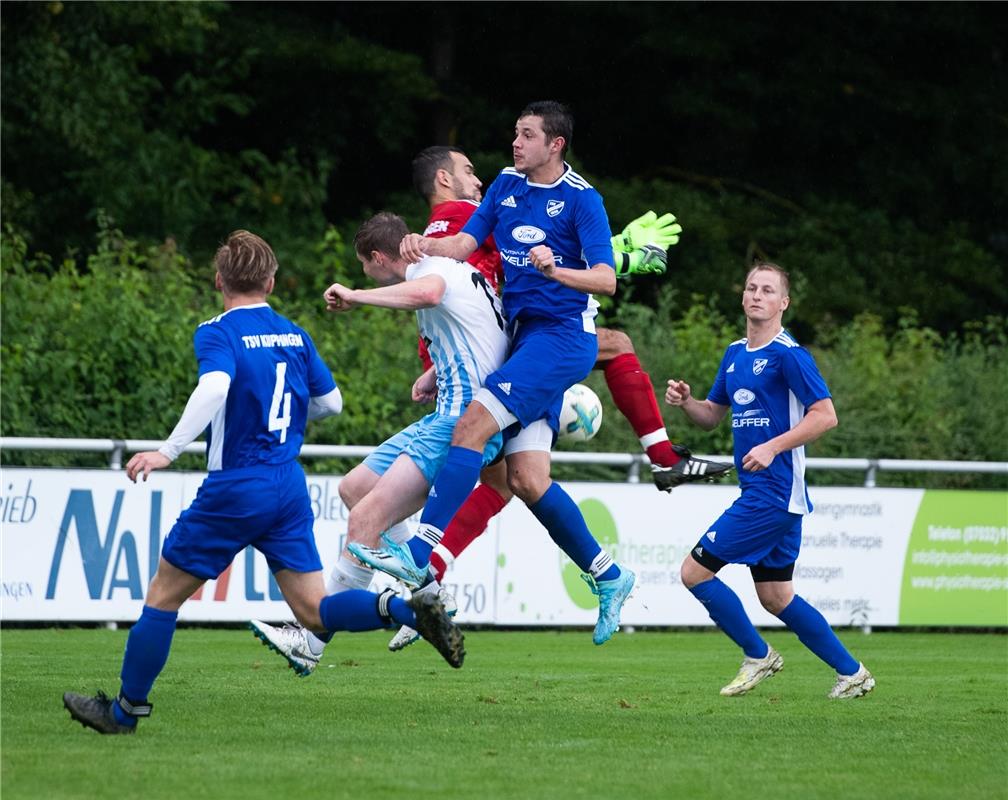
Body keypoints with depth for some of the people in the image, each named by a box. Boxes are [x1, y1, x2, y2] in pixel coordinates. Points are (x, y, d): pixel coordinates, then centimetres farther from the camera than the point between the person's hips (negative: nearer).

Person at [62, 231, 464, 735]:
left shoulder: (218, 333, -8)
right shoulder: (294, 336, 11)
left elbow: (215, 388, -27)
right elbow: (330, 402, 16)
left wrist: (167, 451, -32)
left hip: (236, 490, -6)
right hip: (290, 489, 6)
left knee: (164, 594, 9)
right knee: (314, 612, 4)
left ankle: (126, 708, 15)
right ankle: (406, 608, -20)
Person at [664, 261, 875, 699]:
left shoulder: (788, 355, -12)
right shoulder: (735, 354, 14)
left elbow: (825, 415, -16)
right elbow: (712, 415, 22)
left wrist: (772, 448, -23)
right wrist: (685, 402, 1)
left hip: (773, 494, -9)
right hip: (760, 493, 9)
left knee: (695, 571, -7)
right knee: (776, 597, 14)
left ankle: (757, 656, 7)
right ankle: (852, 672, 21)